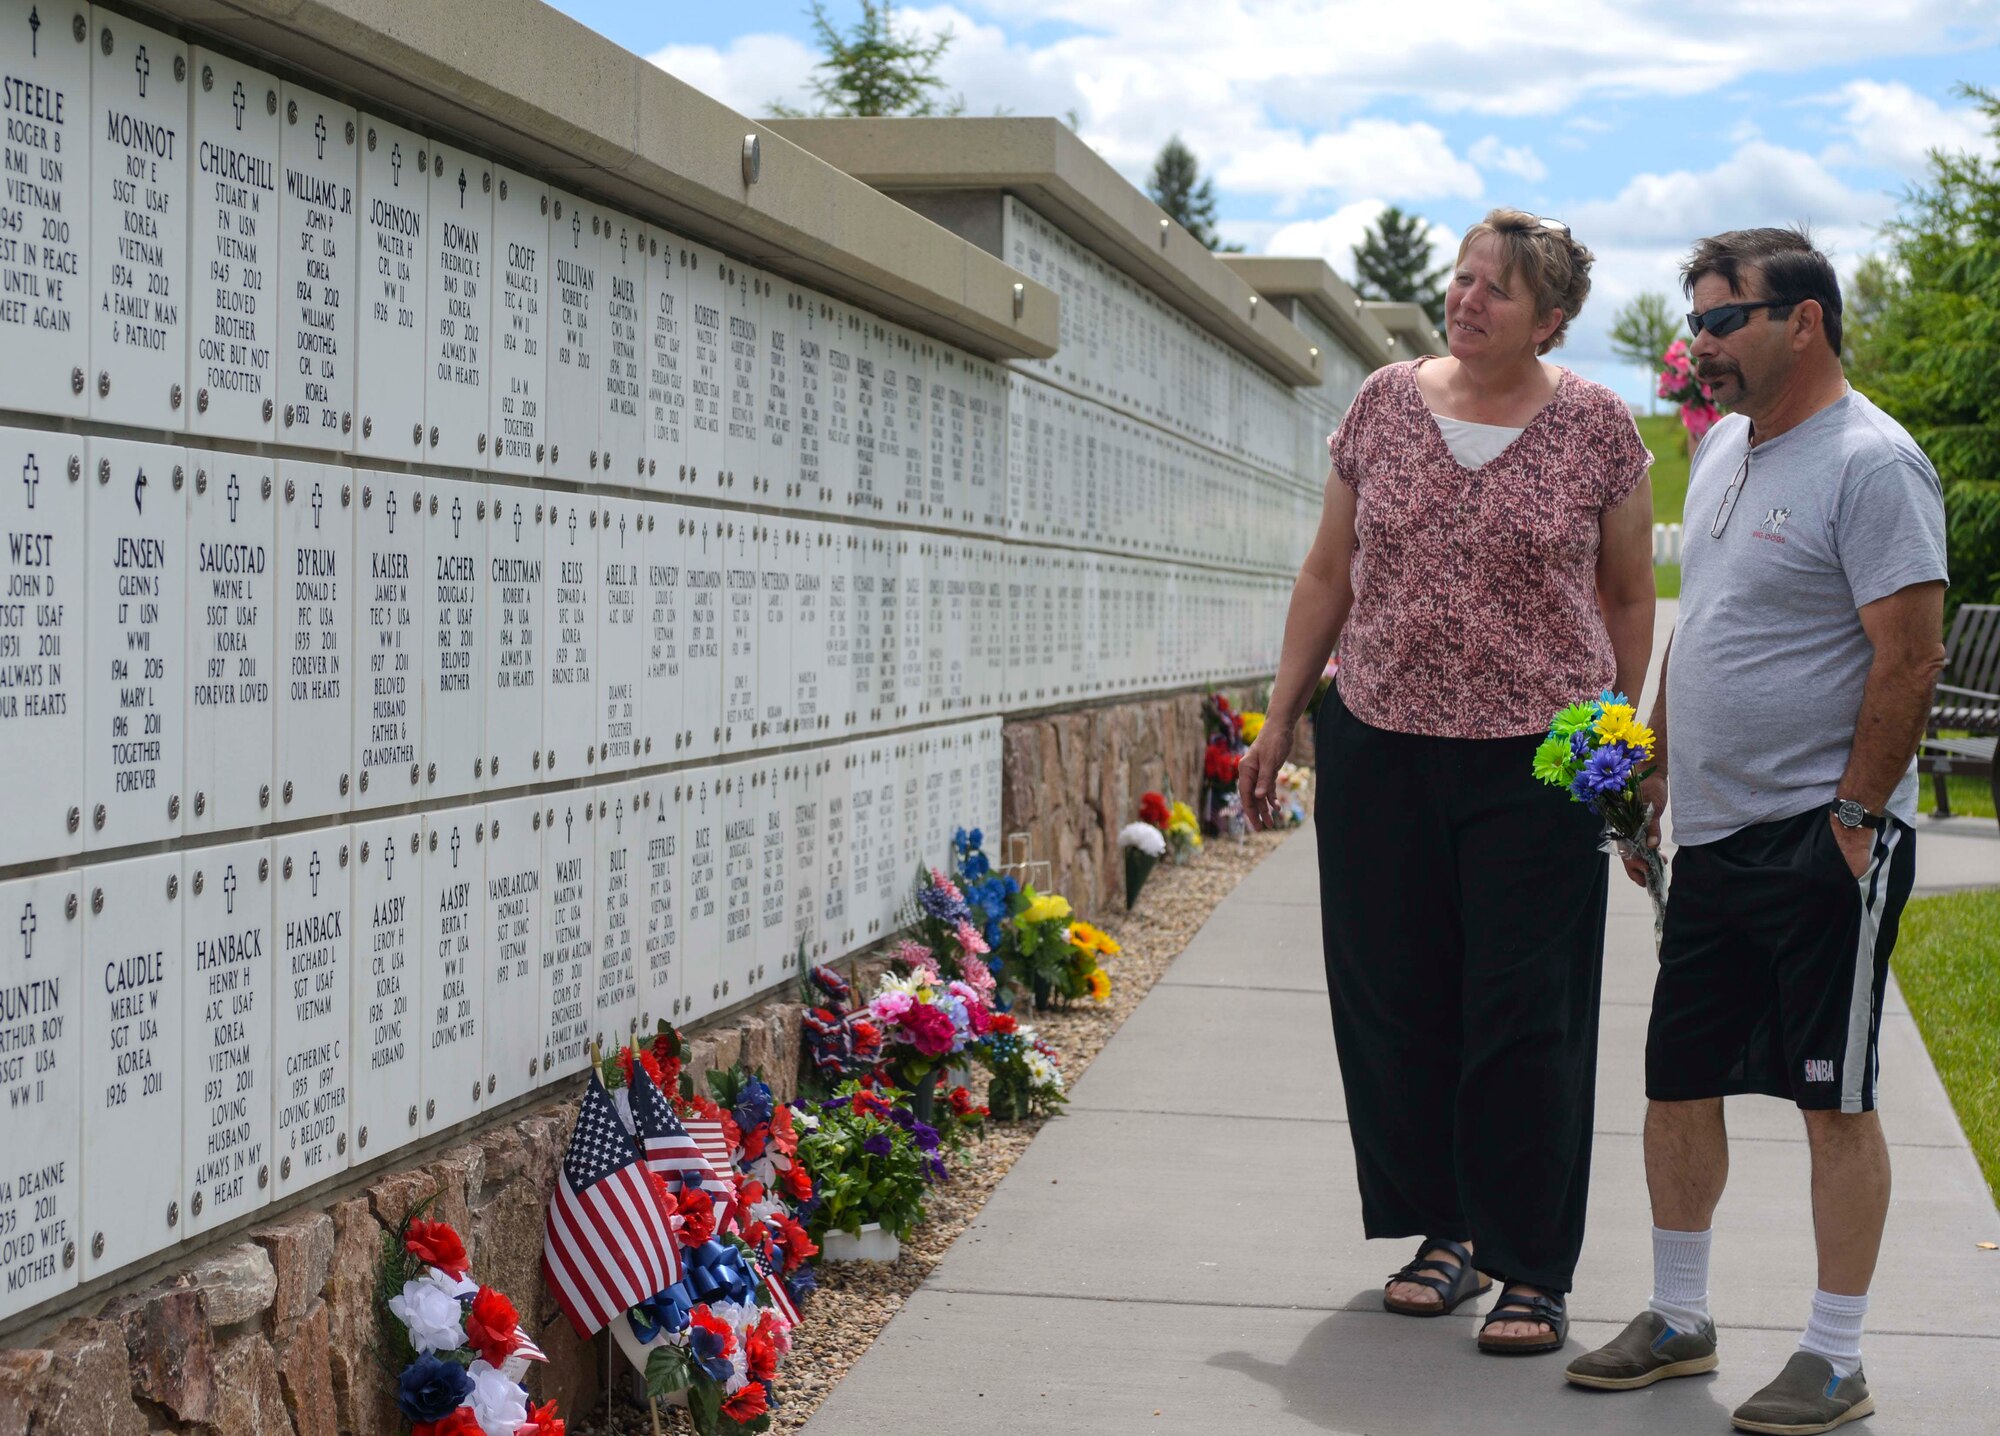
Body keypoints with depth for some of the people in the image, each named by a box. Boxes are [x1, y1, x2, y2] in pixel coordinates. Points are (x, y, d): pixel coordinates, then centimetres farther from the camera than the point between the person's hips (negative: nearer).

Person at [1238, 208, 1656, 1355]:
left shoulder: (1596, 425, -1)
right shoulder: (1386, 403, 6)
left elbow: (1631, 596, 6)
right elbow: (1329, 574, 11)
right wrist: (1282, 720, 10)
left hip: (1537, 765, -3)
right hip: (1379, 747, 3)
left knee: (1524, 1015, -1)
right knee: (1395, 1003, 8)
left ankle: (1535, 1270, 10)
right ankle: (1447, 1232, 24)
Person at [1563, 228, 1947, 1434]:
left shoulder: (1871, 462, -14)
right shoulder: (1724, 449, 14)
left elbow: (1910, 659, -17)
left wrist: (1856, 817, -17)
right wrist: (1655, 772, 18)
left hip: (1822, 841, -8)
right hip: (1716, 836, 9)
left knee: (1836, 1099, 0)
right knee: (1678, 1082, 12)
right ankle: (1680, 1321, 26)